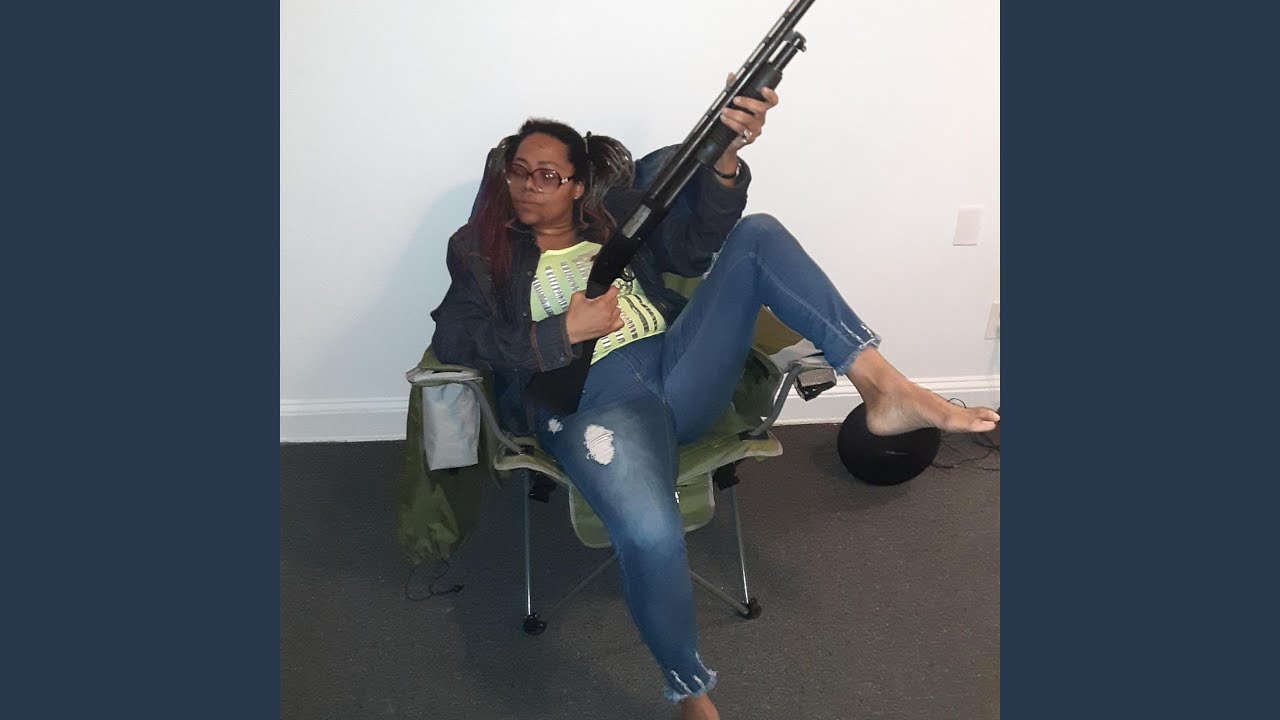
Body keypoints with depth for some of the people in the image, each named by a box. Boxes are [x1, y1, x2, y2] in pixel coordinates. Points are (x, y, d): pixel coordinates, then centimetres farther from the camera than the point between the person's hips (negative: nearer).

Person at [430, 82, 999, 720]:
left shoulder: (616, 215, 21)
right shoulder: (485, 250, 16)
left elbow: (695, 243, 4)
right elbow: (451, 338, 3)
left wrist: (724, 155, -16)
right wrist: (563, 330, -9)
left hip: (678, 366, 4)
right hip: (593, 398, -3)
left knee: (756, 234, -13)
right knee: (650, 535, -35)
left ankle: (883, 385, -24)